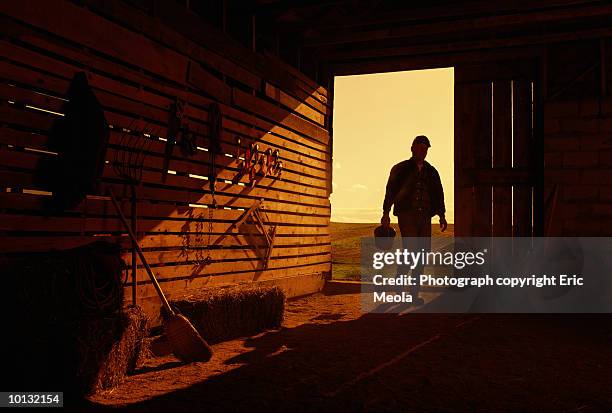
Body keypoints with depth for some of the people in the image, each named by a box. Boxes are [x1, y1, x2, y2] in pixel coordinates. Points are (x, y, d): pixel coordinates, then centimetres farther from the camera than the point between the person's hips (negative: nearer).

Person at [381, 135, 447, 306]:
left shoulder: (431, 172, 19)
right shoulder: (400, 169, 8)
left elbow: (438, 194, 20)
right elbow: (390, 191, 3)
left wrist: (442, 215, 11)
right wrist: (386, 213, -5)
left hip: (424, 216, 4)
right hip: (406, 215, -4)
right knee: (410, 250, -16)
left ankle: (414, 293, 6)